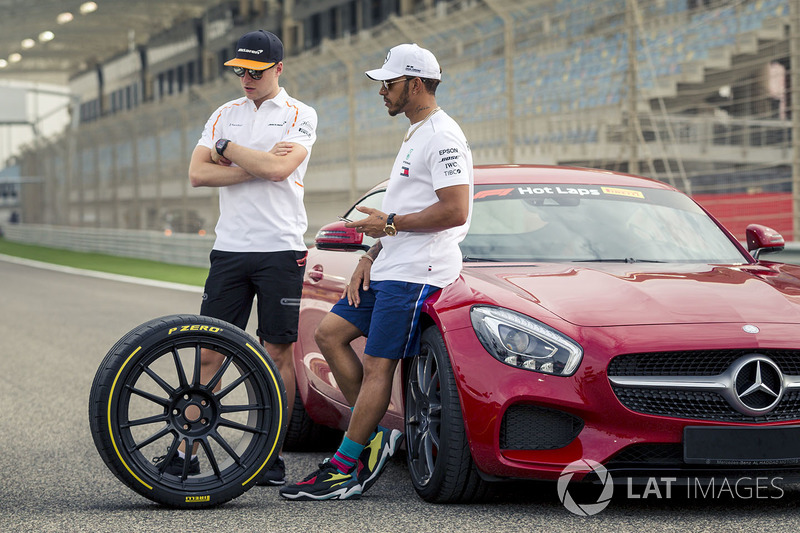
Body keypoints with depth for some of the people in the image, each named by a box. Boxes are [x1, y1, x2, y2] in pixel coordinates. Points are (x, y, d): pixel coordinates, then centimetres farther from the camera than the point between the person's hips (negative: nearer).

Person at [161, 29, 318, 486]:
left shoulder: (300, 116, 1)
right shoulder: (225, 115, 14)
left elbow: (279, 168, -16)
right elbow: (198, 174, 1)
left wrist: (228, 149, -4)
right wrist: (257, 165, -8)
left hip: (281, 250, -3)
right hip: (229, 249, 3)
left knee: (278, 352, 1)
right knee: (210, 351, 0)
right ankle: (187, 450, 2)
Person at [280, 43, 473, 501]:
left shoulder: (443, 137, -13)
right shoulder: (416, 136, 21)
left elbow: (456, 211, -23)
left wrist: (391, 223, -15)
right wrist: (370, 259, 15)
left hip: (415, 274, -11)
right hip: (389, 269, 11)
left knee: (378, 366, -8)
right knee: (330, 334, 8)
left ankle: (344, 471, -3)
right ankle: (373, 437, 8)